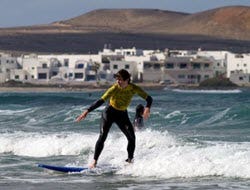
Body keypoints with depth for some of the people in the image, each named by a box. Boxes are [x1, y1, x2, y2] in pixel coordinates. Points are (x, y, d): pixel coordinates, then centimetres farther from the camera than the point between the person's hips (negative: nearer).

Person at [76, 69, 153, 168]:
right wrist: (87, 111, -37)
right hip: (109, 112, -3)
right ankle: (94, 161, -13)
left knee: (132, 137, -5)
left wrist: (147, 108, -36)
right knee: (102, 136, -15)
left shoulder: (134, 88, -17)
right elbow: (101, 100, -29)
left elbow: (149, 98, -13)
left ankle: (130, 160, 11)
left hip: (122, 114, 3)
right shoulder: (114, 88, -25)